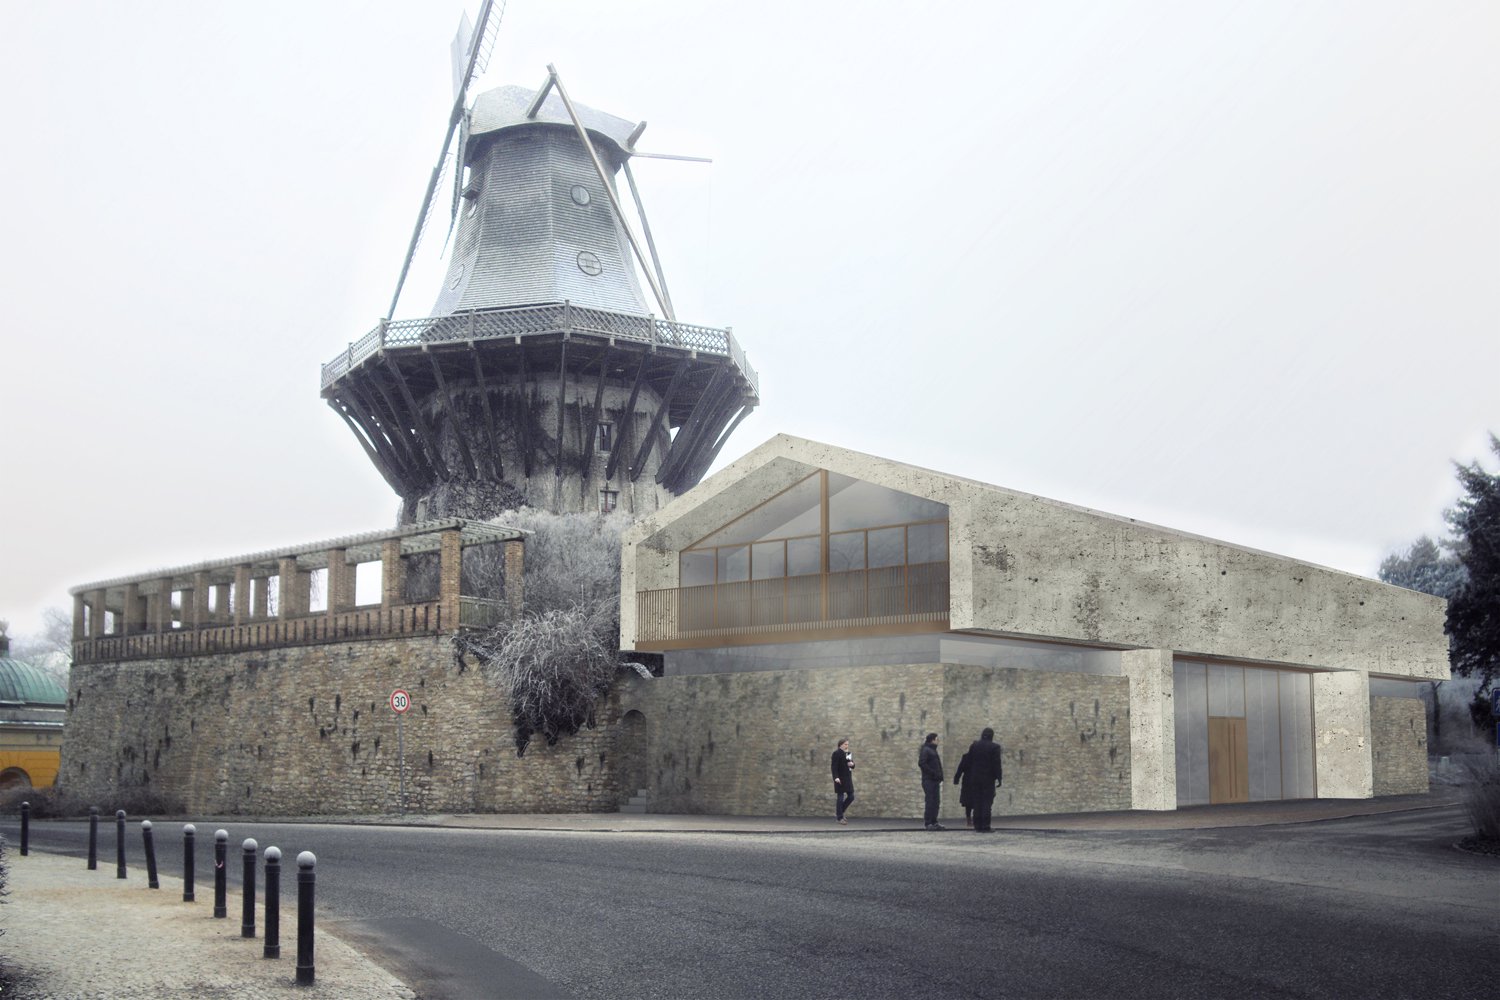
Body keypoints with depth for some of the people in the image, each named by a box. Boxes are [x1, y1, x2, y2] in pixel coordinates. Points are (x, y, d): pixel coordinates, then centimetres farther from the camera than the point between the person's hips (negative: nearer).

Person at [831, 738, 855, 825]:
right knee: (840, 797, -2)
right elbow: (834, 766, -17)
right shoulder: (837, 753, -11)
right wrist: (836, 777, -27)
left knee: (851, 797, 8)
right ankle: (839, 817, 6)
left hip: (848, 778, 8)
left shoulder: (849, 753, 13)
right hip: (840, 779, -8)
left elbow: (852, 765, 22)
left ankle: (838, 813, 22)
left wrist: (852, 764, -3)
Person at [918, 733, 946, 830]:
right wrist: (933, 772, -20)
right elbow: (921, 763, -19)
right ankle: (927, 823, -6)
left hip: (935, 780, 9)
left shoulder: (933, 750, 21)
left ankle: (934, 822, 14)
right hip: (929, 780, -9)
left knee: (935, 801, 9)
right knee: (930, 801, -9)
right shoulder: (925, 750, -9)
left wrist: (939, 776, 10)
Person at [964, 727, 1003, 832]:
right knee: (987, 802, -1)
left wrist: (970, 777, 11)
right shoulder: (994, 747, -7)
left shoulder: (974, 745, 4)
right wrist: (998, 778, -6)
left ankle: (977, 826, 5)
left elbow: (969, 763, 6)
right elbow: (997, 764, -9)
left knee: (977, 803, 7)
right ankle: (985, 826, -6)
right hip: (988, 779, -3)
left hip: (975, 779, 3)